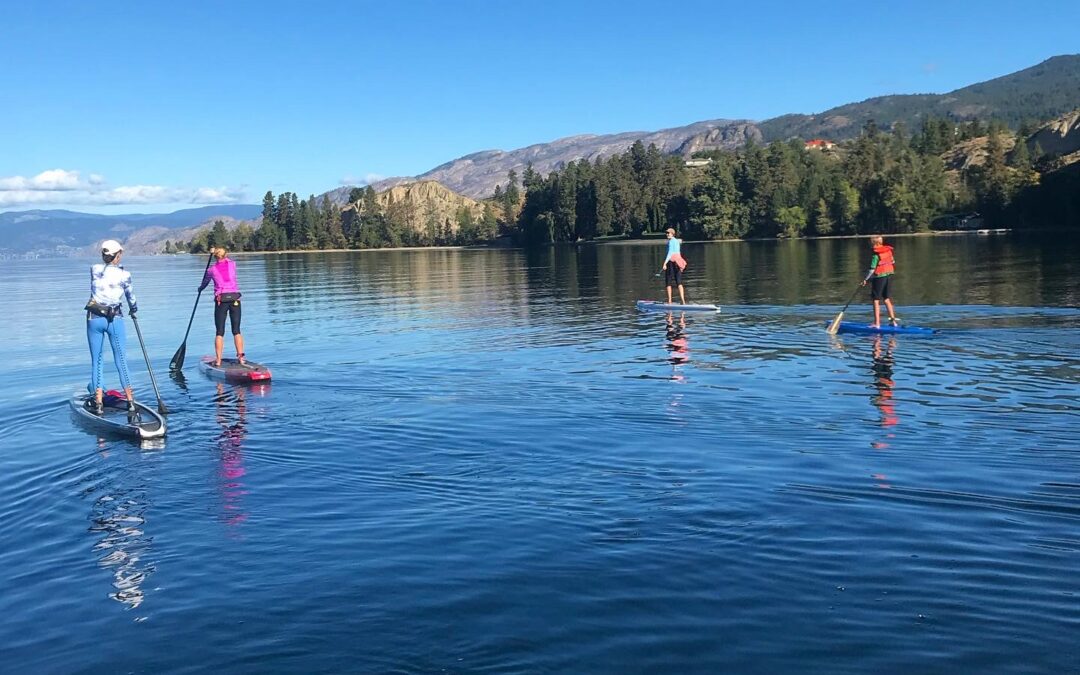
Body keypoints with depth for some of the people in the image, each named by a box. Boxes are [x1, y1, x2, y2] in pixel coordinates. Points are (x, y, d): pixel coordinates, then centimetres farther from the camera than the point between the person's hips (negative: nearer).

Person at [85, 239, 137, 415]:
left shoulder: (94, 269, 0)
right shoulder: (124, 274, -5)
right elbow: (131, 296, 8)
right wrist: (134, 309, 29)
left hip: (94, 318, 2)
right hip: (115, 319, -2)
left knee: (96, 360, 9)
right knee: (121, 360, 7)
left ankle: (98, 403, 5)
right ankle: (130, 401, 8)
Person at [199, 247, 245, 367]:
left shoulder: (211, 269, 5)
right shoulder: (232, 264, 6)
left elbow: (205, 282, 24)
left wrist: (200, 288, 43)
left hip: (221, 300, -1)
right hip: (235, 299, 1)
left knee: (219, 332, 2)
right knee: (236, 331, 5)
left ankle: (218, 360, -2)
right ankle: (240, 357, -1)